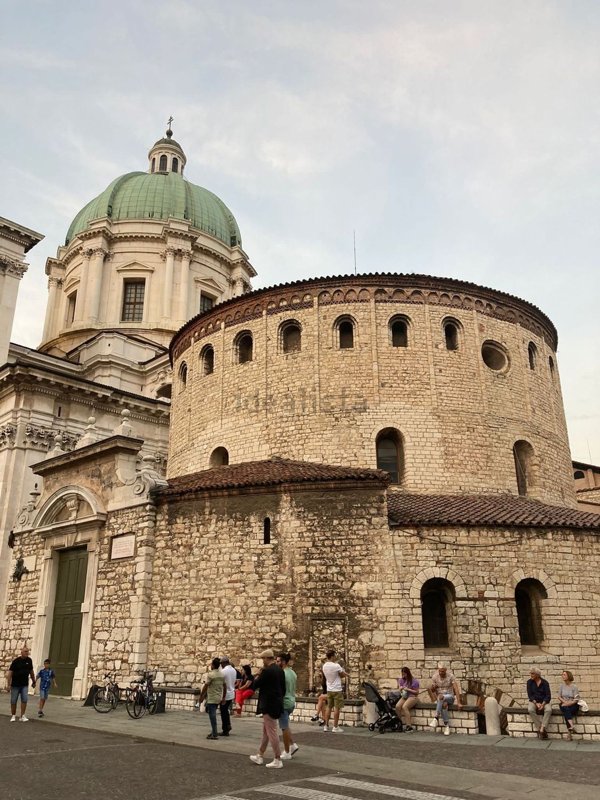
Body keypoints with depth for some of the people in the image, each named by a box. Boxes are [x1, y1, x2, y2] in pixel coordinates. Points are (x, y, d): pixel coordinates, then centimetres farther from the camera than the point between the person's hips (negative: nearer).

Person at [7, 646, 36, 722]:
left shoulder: (29, 660, 1)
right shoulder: (16, 661, -11)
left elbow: (31, 671, 13)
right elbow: (10, 672, -11)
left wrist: (33, 681, 17)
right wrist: (8, 684, -16)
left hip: (24, 684, 3)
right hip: (15, 684, -3)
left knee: (24, 700, -7)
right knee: (13, 701, 5)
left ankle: (23, 716, 1)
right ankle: (13, 716, 21)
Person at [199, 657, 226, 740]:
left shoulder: (211, 675, -15)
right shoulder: (222, 675, 7)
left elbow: (205, 687, -14)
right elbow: (225, 687, 11)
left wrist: (201, 696, -5)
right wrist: (223, 698, 18)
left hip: (211, 699, -7)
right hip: (218, 699, 7)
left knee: (212, 716, -2)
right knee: (213, 715, 19)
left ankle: (214, 734, -1)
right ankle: (213, 731, 21)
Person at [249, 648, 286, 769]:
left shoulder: (267, 671, -19)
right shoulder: (280, 670, 7)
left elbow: (255, 685, -13)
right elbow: (283, 688, 13)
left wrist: (258, 675, 3)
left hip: (268, 706, -9)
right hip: (276, 704, 9)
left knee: (272, 732, -1)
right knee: (266, 731, 19)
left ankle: (277, 760, 4)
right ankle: (260, 756, 30)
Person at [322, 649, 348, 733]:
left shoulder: (324, 666, 2)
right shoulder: (336, 666, -19)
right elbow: (344, 675, -8)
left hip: (329, 689, 7)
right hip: (337, 690, -7)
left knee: (328, 707, 15)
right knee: (337, 708, 1)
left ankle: (326, 725, 18)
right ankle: (335, 727, 4)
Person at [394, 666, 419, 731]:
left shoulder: (414, 681, -6)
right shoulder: (401, 680, 11)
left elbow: (417, 692, -5)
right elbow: (399, 690, 19)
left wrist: (408, 689, -15)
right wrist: (400, 689, -5)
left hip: (412, 697, -5)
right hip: (404, 697, 5)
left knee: (404, 707, -33)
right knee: (397, 706, -26)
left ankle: (409, 726, -29)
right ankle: (403, 723, -15)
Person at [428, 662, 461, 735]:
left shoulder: (450, 676, -11)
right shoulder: (435, 677, -3)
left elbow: (456, 689, -17)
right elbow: (431, 689, 4)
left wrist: (458, 703, -26)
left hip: (450, 697, -2)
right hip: (440, 698, 2)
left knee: (440, 696, -38)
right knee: (444, 705, -37)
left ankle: (436, 718, -35)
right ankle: (447, 725, -25)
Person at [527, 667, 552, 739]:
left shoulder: (545, 682, -4)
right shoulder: (529, 682, 0)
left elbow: (548, 696, -7)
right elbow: (530, 695, -3)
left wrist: (543, 704, -22)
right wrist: (536, 703, -19)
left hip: (544, 702, 0)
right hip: (533, 701, 1)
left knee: (549, 709, -34)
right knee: (530, 710, -33)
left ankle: (542, 730, -31)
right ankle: (539, 729, -24)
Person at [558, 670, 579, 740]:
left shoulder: (574, 687, -3)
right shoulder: (562, 686, 8)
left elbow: (576, 700, -7)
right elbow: (559, 696, 9)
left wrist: (568, 703, -18)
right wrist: (564, 701, -11)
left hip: (573, 705, -2)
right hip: (564, 705, 2)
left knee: (567, 712, -34)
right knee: (566, 710, -34)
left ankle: (569, 730, -37)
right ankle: (572, 726, -48)